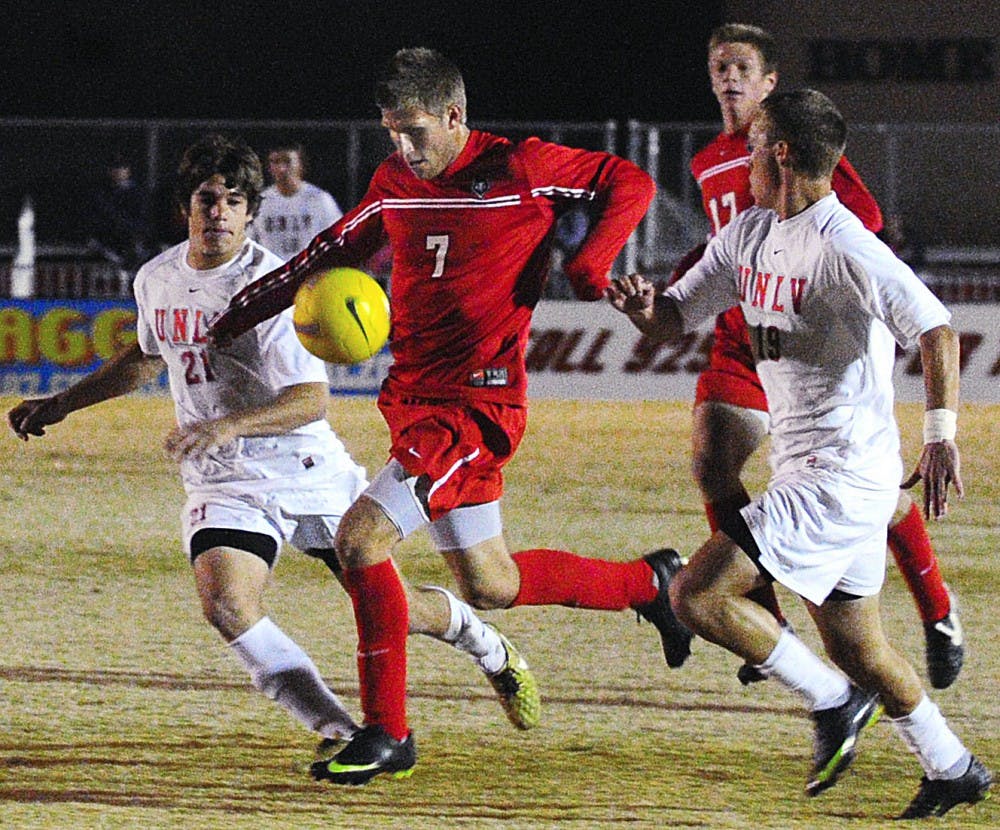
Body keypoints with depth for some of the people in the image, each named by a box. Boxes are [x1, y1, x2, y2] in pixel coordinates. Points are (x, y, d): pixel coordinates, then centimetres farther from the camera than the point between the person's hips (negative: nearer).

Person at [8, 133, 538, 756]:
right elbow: (146, 358, 26)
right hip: (224, 487, 4)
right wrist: (60, 405, 22)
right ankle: (341, 733, -17)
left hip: (310, 473, -4)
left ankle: (490, 649, 37)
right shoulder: (157, 279, 4)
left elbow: (311, 400, -22)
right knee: (226, 602, -24)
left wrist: (228, 425, -36)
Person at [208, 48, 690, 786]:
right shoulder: (394, 183, 8)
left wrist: (589, 265, -13)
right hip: (413, 399, 7)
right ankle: (649, 583, 33)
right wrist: (231, 323, 17)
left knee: (360, 539, -18)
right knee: (489, 585, 13)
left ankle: (389, 734, -7)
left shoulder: (521, 169, -9)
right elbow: (332, 254, 22)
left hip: (477, 404, -7)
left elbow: (631, 183, 2)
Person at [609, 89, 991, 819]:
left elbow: (936, 329, -23)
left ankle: (834, 701, -3)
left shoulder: (844, 248, -17)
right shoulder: (749, 237, 10)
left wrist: (941, 435, -32)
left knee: (697, 594, -15)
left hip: (840, 477, -9)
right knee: (854, 643, 17)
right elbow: (676, 318, 14)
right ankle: (952, 769, 29)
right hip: (806, 475, 9)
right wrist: (645, 306, -9)